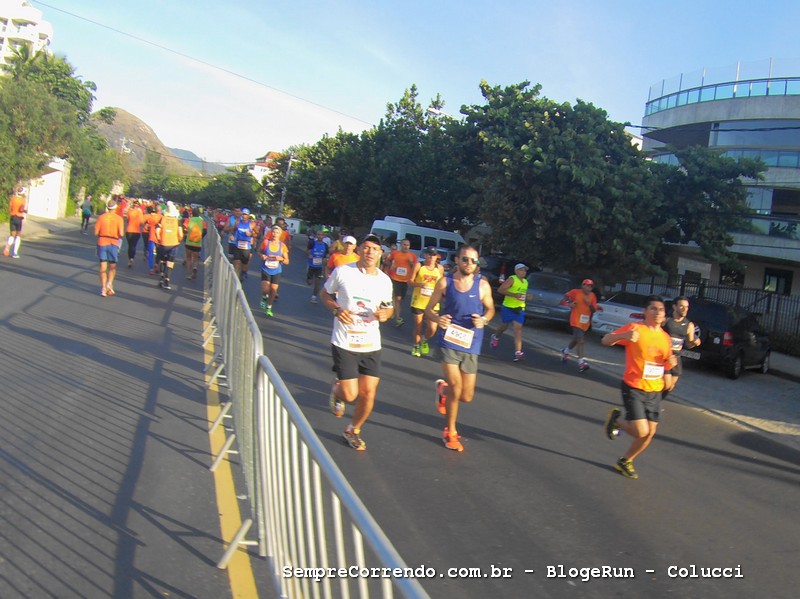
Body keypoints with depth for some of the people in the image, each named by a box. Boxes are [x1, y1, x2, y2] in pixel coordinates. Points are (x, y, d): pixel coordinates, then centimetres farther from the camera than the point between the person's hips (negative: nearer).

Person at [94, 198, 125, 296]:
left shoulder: (101, 217, -2)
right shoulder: (119, 218, -7)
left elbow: (96, 233, -3)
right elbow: (121, 234, -14)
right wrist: (121, 234, 9)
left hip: (102, 243, 1)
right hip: (114, 244, -1)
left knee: (103, 267, 6)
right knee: (112, 267, 13)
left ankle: (103, 288, 1)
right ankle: (109, 283, -10)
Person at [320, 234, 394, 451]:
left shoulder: (385, 280, 3)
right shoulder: (342, 272, -7)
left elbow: (388, 307, 17)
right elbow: (325, 294, 7)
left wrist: (384, 314, -7)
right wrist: (336, 310, -13)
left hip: (371, 345, 3)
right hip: (344, 343, -3)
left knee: (368, 394, 2)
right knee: (350, 395, -7)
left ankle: (353, 431, 29)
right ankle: (337, 390, 32)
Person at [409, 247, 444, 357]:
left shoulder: (440, 268, 4)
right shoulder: (419, 265, -3)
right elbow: (410, 281, -2)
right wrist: (420, 284, -20)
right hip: (418, 301, -1)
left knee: (432, 328, -6)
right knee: (418, 325, 9)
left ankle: (424, 341, 27)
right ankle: (416, 346, 33)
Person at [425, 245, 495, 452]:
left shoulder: (482, 285, -2)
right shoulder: (445, 282, -4)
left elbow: (490, 308, 12)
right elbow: (429, 308, 3)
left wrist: (484, 320, -11)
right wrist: (437, 318, -20)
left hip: (470, 344, 2)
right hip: (448, 341, -2)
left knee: (466, 397, 5)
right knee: (456, 387, -10)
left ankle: (443, 388, 41)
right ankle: (450, 432, 14)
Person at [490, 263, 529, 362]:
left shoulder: (525, 282, 14)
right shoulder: (512, 279, -9)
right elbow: (500, 289, -18)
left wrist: (526, 296, 7)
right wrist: (514, 295, -24)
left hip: (520, 309, 5)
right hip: (508, 307, -5)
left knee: (518, 328, -9)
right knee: (504, 326, 10)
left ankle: (518, 353, -16)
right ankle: (495, 337, 46)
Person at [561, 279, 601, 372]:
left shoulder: (592, 296, 3)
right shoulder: (576, 292, -8)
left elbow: (594, 310, 2)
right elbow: (566, 295, 9)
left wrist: (589, 303, -15)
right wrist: (570, 303, -7)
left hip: (585, 322, 6)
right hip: (576, 320, -6)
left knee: (576, 339, 20)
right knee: (580, 340, -17)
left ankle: (565, 351, 47)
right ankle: (581, 362, -20)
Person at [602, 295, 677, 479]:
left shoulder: (665, 338, 8)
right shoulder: (635, 328, -11)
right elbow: (605, 341, -14)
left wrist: (670, 363, -5)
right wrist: (624, 335, -33)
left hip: (655, 392, 6)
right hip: (634, 389, -6)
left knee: (649, 433, 8)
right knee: (641, 432, -15)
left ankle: (625, 461, 29)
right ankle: (616, 419, 16)